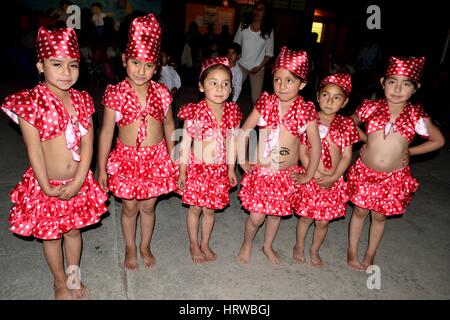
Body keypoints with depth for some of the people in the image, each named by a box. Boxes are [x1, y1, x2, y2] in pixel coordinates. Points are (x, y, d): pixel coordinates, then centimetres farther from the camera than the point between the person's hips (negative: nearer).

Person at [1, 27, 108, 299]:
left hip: (79, 182, 3)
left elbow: (87, 143, -7)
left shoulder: (82, 100, -2)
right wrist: (47, 188, -15)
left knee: (74, 230, 20)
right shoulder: (30, 101, -12)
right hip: (47, 184, -2)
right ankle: (60, 283, 39)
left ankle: (74, 278, 42)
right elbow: (34, 149, -14)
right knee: (51, 236, 16)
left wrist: (77, 182, -14)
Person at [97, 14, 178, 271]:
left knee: (148, 206, 16)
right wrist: (102, 168, -1)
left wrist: (172, 159, 11)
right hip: (127, 158, -1)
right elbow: (106, 132, -5)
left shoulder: (161, 93, -5)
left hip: (156, 158, 1)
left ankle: (145, 247, 40)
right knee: (130, 207, 14)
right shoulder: (115, 93, -10)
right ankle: (130, 249, 39)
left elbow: (169, 127, 7)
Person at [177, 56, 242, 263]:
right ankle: (194, 245, 34)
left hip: (219, 170, 3)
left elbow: (232, 142, 6)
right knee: (195, 208, 12)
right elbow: (185, 143, -9)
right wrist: (182, 171, -7)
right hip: (197, 168, -3)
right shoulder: (195, 112, -16)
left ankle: (205, 244, 38)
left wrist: (231, 169, 10)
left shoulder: (232, 112, -4)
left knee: (210, 209, 17)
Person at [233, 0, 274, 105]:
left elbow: (269, 53, -1)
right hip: (241, 65, 2)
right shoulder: (243, 26, 2)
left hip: (258, 68, -1)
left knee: (256, 98, -2)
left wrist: (259, 67, -10)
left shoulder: (268, 30, -2)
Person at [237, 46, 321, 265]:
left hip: (287, 174, 1)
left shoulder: (306, 110, -8)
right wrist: (242, 161, -1)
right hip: (260, 171, -1)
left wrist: (308, 176, 0)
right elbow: (244, 131, 1)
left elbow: (316, 145, -3)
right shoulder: (266, 102, -7)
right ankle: (247, 244, 33)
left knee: (276, 213, 16)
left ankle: (268, 246, 44)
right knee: (256, 216, 1)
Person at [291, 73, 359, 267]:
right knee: (306, 217, 12)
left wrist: (333, 178, -13)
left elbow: (346, 156, -2)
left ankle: (314, 251, 38)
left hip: (333, 181, 2)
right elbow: (302, 152, -9)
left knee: (323, 221, 14)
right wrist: (316, 175, -16)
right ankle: (299, 246, 39)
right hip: (310, 177, -2)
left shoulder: (346, 125, -3)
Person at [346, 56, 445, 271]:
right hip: (364, 171, 0)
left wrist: (409, 152, -3)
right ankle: (352, 251, 34)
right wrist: (366, 140, -3)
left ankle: (370, 255, 38)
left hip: (394, 176, 1)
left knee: (379, 216, 16)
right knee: (360, 211, 13)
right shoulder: (371, 107, -9)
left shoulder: (416, 115, -8)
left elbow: (438, 140, 5)